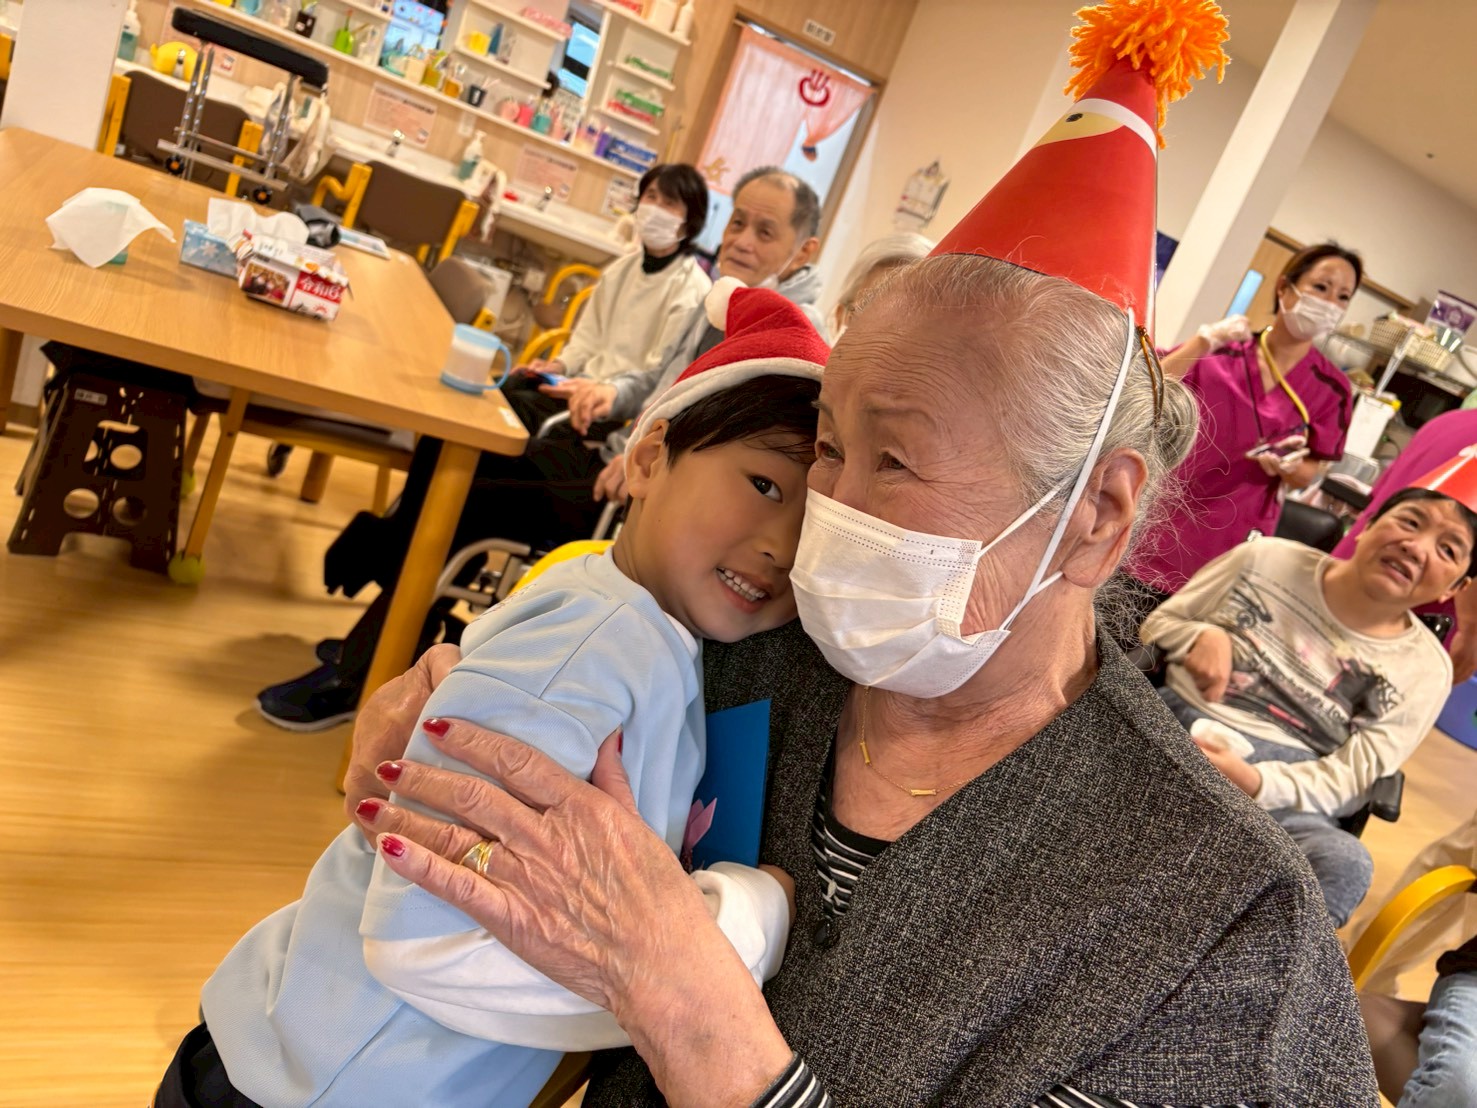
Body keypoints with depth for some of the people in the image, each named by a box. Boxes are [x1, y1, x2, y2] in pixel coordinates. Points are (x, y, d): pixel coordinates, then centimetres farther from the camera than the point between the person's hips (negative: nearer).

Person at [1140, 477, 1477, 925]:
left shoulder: (1425, 670, 7)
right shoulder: (1265, 559, 7)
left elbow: (1345, 779, 0)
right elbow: (1157, 622, 14)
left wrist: (1253, 782, -20)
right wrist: (1200, 635, -10)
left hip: (1276, 798, 0)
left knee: (1345, 863, -35)